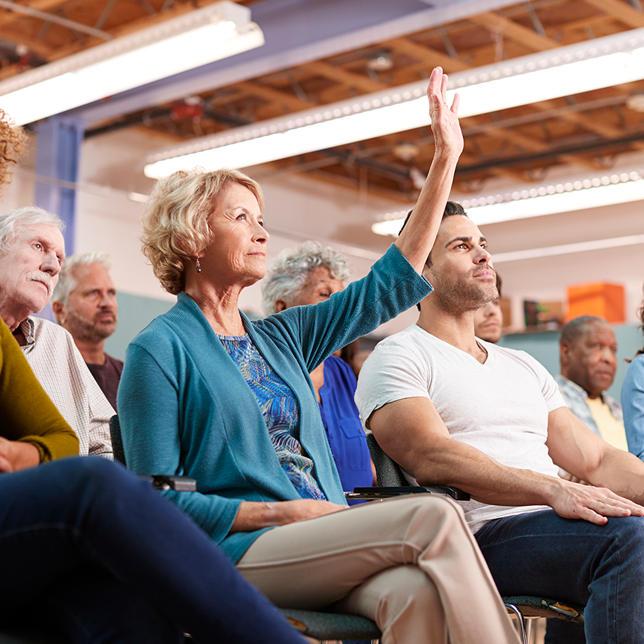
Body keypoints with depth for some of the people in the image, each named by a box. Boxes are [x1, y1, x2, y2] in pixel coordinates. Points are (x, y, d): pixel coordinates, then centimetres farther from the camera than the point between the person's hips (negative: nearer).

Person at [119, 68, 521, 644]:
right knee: (433, 517, -25)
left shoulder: (279, 337, 21)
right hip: (237, 553, -6)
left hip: (326, 544, 6)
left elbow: (390, 283, 22)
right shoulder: (160, 350, 0)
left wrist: (445, 158, 21)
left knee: (415, 592, -30)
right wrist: (282, 513, -12)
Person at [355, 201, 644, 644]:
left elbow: (597, 460, 20)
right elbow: (431, 458, -14)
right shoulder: (398, 357, 4)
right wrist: (553, 489, -26)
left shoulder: (525, 367, 27)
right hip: (483, 534, -7)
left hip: (558, 525, 7)